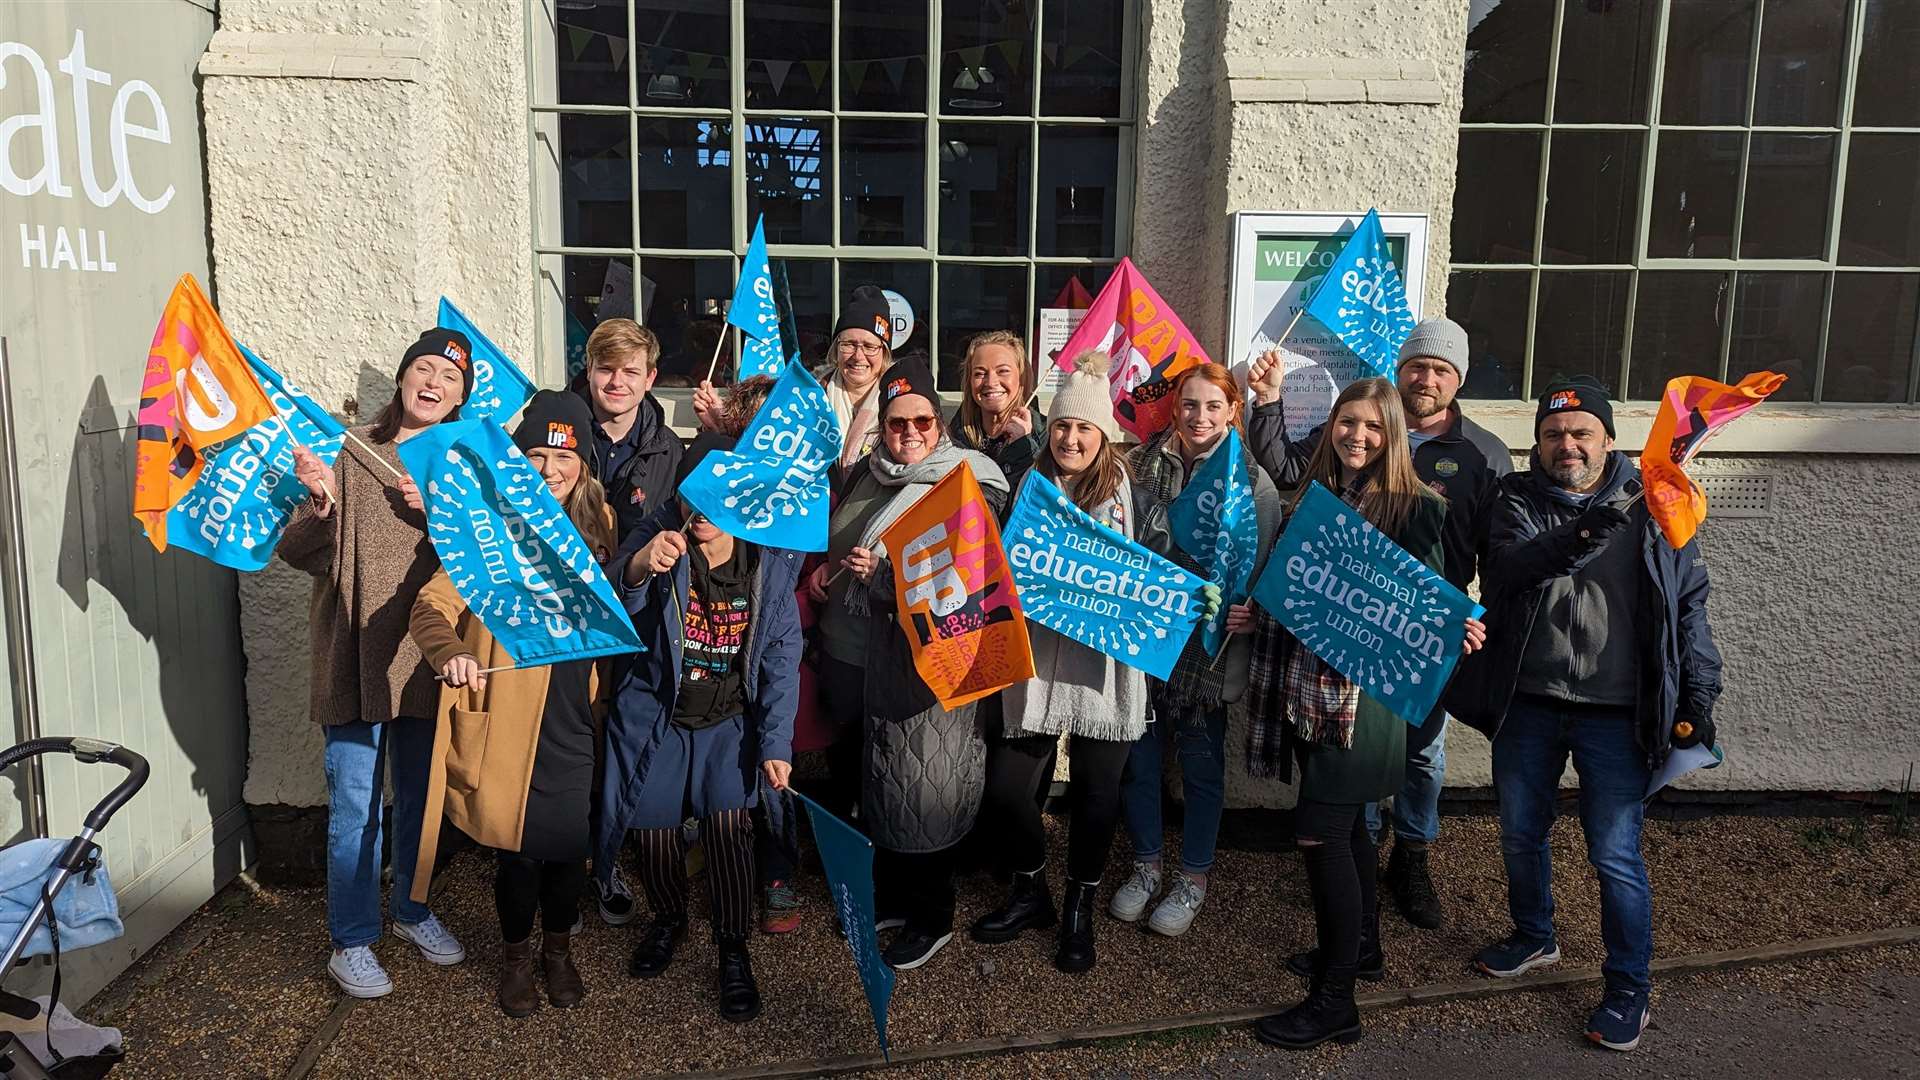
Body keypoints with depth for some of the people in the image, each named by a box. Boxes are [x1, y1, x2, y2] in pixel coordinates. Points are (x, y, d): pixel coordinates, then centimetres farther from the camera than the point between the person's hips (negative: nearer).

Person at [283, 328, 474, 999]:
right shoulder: (351, 452, -3)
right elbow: (297, 552, -4)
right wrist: (320, 505, -23)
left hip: (428, 654, 3)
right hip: (357, 653, -3)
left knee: (420, 798, 18)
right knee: (355, 808, 3)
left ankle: (412, 912, 37)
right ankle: (351, 940, 20)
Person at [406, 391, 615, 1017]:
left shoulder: (599, 523, 6)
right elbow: (432, 604, -15)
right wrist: (449, 652, -33)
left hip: (575, 719, 3)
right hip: (508, 715, -3)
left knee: (570, 842, 10)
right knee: (517, 846, 6)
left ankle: (558, 949, 36)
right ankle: (516, 953, 33)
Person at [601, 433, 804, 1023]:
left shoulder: (771, 560, -11)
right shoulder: (659, 536, -15)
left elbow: (781, 656, -5)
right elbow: (613, 607, -31)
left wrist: (776, 743, -7)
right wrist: (638, 568, -54)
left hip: (729, 720, 0)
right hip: (656, 714, 1)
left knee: (728, 822, -14)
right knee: (655, 824, 7)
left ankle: (733, 951, 7)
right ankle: (668, 919, 38)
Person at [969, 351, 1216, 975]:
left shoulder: (1136, 502, 2)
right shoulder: (1027, 492, 8)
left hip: (1104, 667, -2)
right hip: (1033, 663, 2)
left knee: (1094, 793, 6)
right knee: (1006, 788, 2)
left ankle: (1080, 912, 30)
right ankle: (1031, 894, 30)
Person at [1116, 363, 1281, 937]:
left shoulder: (1251, 480, -5)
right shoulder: (1142, 463, 1)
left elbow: (1263, 569, -5)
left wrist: (1239, 613, -21)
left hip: (1209, 643, -2)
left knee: (1201, 761, 9)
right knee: (1138, 755, 11)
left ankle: (1194, 877, 28)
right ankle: (1146, 863, 32)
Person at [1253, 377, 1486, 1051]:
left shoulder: (1413, 507, -8)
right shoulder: (1314, 496, 9)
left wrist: (1458, 631, -27)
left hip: (1367, 688, -6)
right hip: (1309, 684, 6)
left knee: (1319, 828, -8)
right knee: (1345, 818, 19)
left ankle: (1334, 1001, 3)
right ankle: (1360, 942, 39)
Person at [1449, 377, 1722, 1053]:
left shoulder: (1652, 508, 1)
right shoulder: (1519, 500, 2)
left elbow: (1689, 607, 4)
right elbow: (1506, 569, -19)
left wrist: (1698, 698, -1)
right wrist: (1573, 538, -35)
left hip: (1616, 714, -2)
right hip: (1527, 704, 3)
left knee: (1616, 856, 0)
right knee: (1520, 835, 17)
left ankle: (1629, 987, 19)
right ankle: (1533, 938, 41)